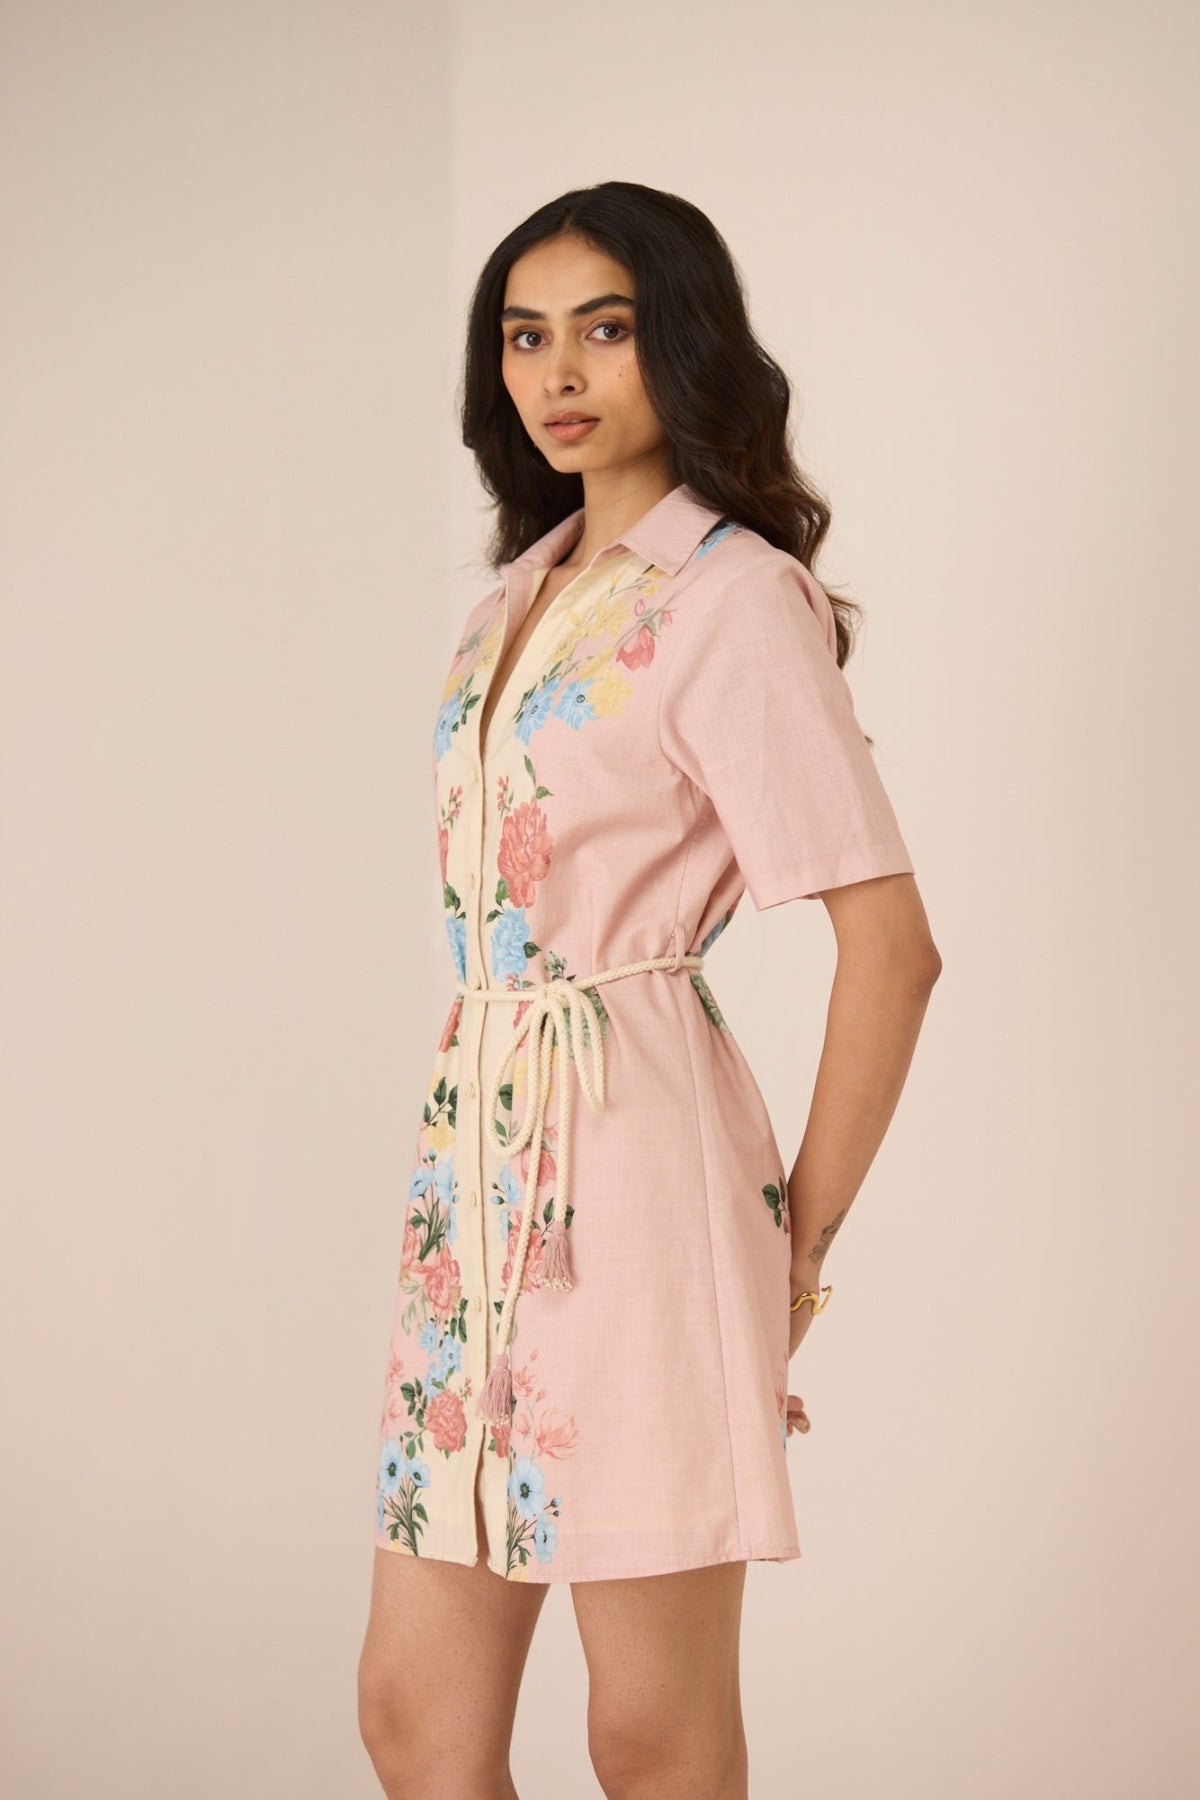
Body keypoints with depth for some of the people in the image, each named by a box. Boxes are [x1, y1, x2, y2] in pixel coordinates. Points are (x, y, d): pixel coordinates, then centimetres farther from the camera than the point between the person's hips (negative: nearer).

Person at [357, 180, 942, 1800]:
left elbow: (890, 945, -13)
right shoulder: (524, 591, 16)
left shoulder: (733, 596, -9)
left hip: (635, 1155, -8)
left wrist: (802, 1235, -7)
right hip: (481, 1156, 8)